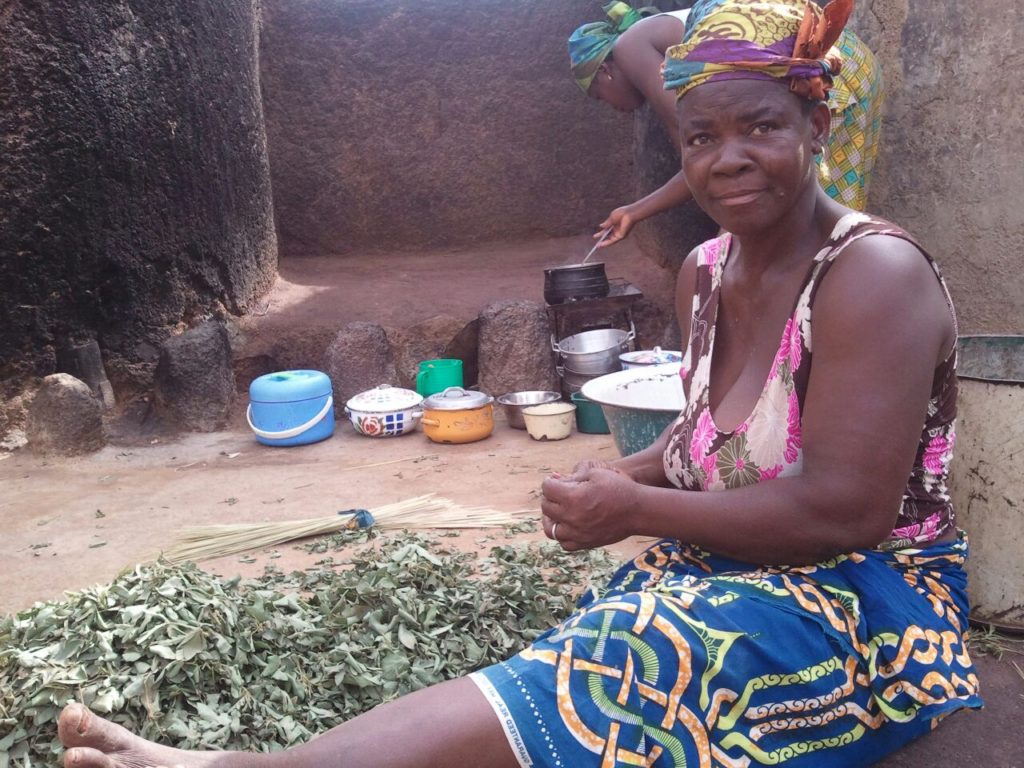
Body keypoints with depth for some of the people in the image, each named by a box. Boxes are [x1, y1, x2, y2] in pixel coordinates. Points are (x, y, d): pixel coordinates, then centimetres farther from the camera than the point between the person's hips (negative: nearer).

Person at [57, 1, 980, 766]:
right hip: (724, 581, 7)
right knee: (560, 673, -21)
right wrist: (626, 476, -5)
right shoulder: (706, 270, 5)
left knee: (605, 678, -29)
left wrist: (635, 510, -16)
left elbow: (841, 510, -23)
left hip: (856, 604, -6)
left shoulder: (871, 272, -18)